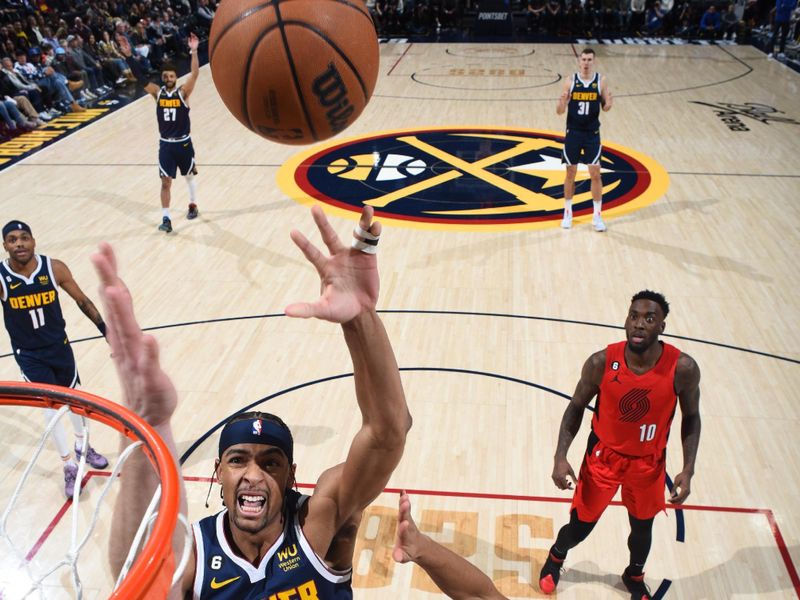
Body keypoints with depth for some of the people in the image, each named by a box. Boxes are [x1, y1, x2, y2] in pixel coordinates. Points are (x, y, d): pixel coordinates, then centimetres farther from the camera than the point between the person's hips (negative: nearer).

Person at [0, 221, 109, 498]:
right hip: (28, 354, -2)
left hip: (59, 345, 2)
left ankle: (83, 446, 45)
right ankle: (69, 467, 15)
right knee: (51, 407, -2)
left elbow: (82, 301, -4)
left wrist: (105, 329, -3)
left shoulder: (54, 268, -17)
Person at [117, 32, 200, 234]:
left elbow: (195, 74, -22)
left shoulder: (183, 92, -8)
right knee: (165, 182, 0)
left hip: (184, 143, -1)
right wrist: (129, 55, -20)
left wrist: (194, 52, -34)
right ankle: (166, 218, 4)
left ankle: (193, 205, 41)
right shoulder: (157, 93, -1)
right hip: (166, 144, 1)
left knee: (189, 176, 18)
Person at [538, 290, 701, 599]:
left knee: (642, 527, 20)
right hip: (604, 455, -1)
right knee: (580, 526, 10)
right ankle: (556, 557, 47)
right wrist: (560, 457, -16)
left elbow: (691, 417, -4)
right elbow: (576, 407, -7)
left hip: (649, 461, 1)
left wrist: (688, 470, -11)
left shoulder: (683, 369, -23)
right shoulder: (601, 362, -23)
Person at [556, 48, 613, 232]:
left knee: (595, 174, -1)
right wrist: (562, 103, -26)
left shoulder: (601, 81, -3)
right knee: (571, 173, 7)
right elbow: (560, 111, -3)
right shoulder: (571, 81, -4)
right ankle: (567, 213, 21)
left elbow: (605, 107, 4)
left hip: (592, 134, 0)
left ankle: (597, 216, 8)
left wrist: (608, 104, -20)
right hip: (573, 133, 0)